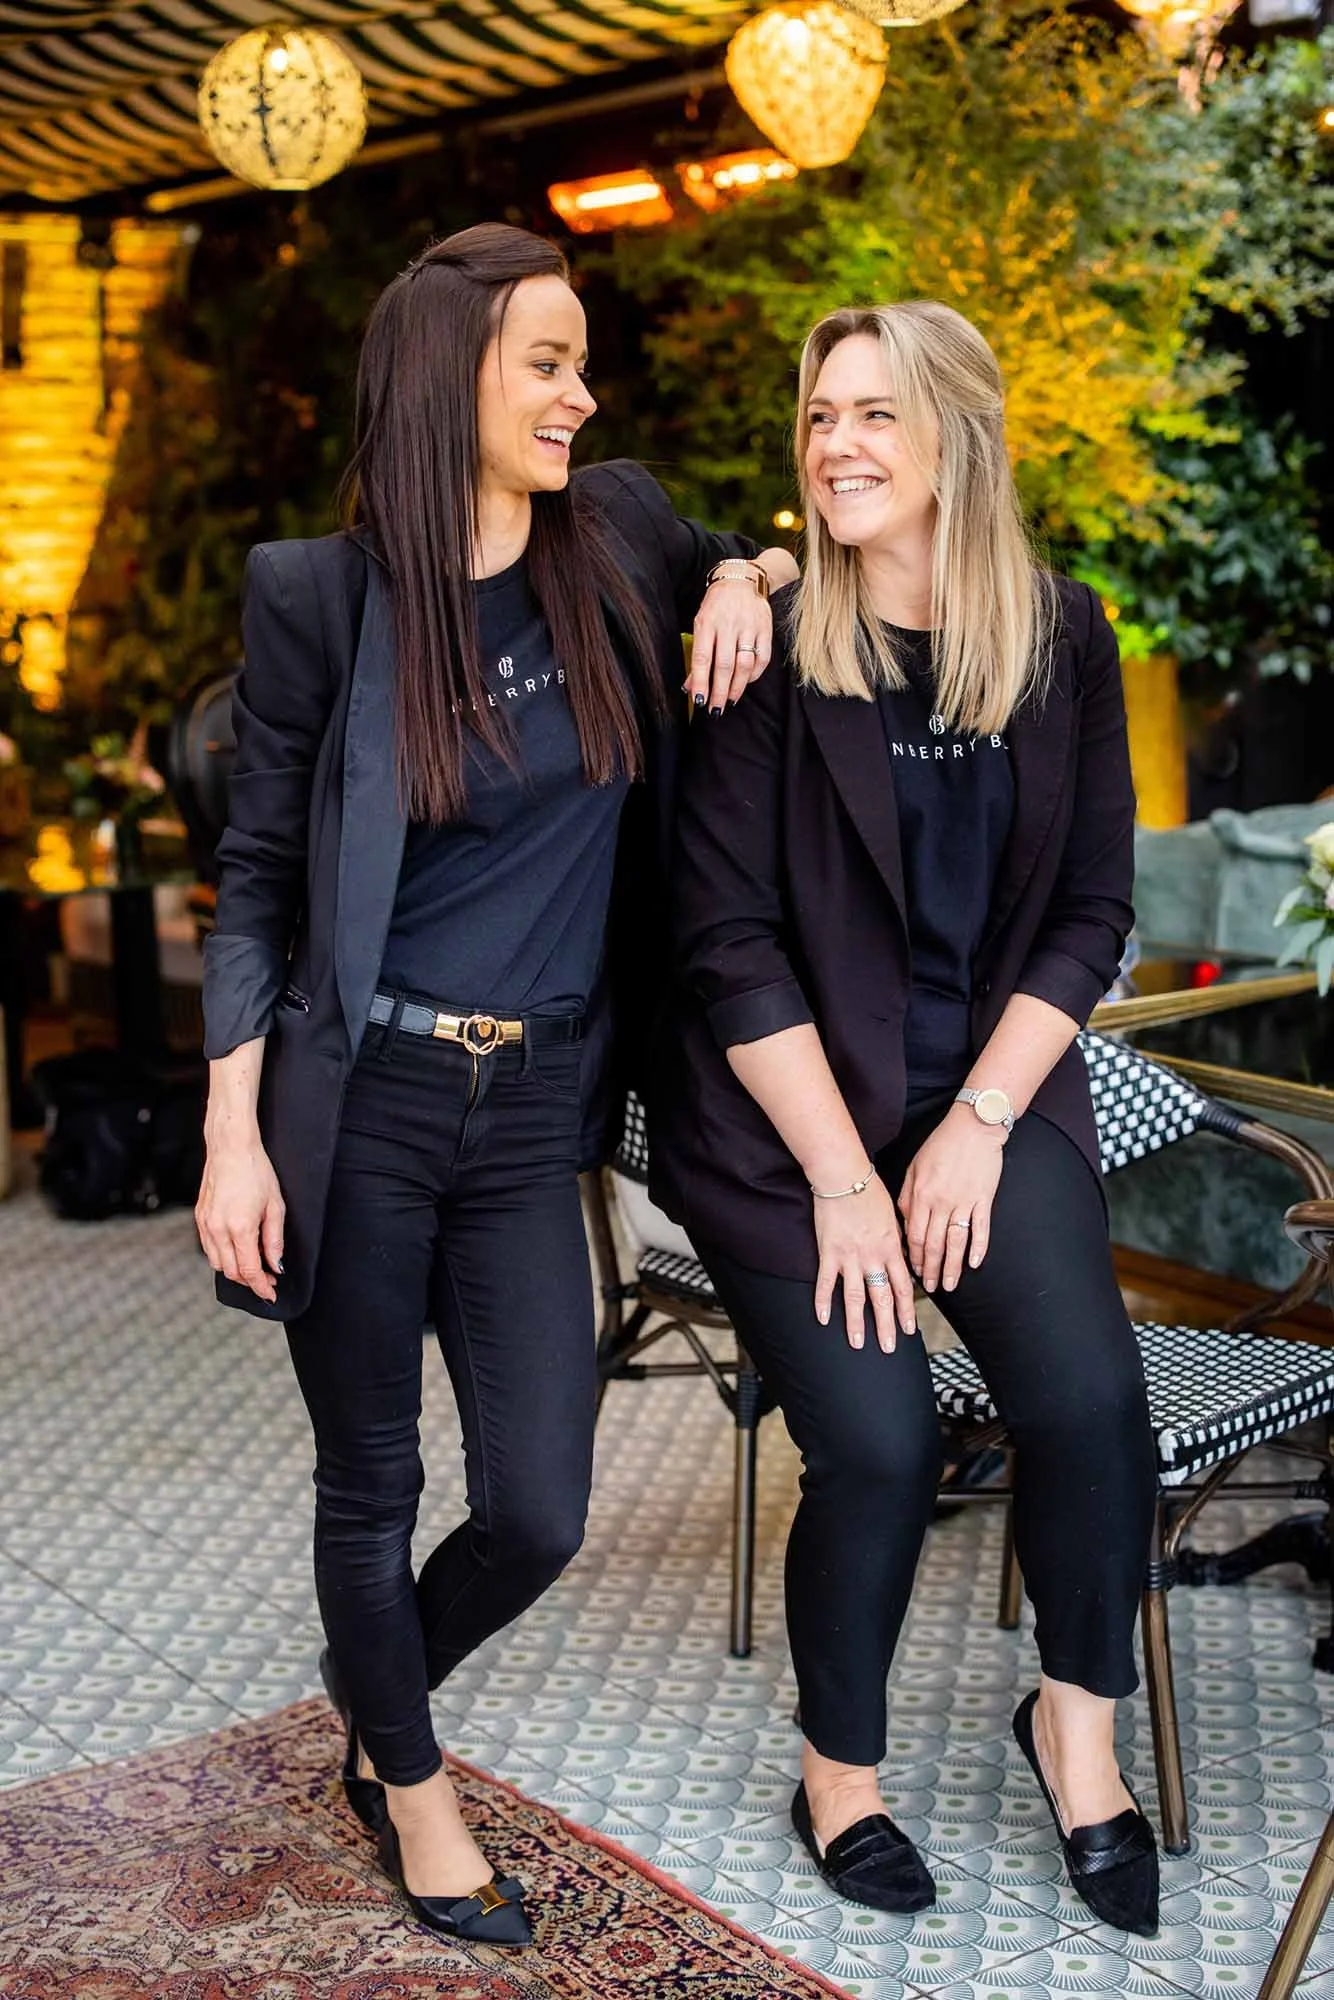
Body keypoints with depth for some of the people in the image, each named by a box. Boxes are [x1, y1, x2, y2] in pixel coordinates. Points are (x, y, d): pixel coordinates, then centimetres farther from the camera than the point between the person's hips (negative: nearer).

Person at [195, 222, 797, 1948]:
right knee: (372, 1485, 11)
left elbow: (745, 554, 26)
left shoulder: (620, 540, 3)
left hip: (532, 1112, 3)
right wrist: (233, 1137, -7)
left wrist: (743, 574, 1)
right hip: (359, 1101, -3)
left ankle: (375, 1718, 38)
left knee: (538, 1513, 6)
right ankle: (410, 1790, 37)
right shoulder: (319, 596, -6)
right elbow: (256, 882, -1)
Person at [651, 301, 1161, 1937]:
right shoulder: (768, 645, -8)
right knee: (881, 1444, -17)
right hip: (783, 1107, -2)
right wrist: (844, 1177, -14)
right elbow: (729, 935, -10)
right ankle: (839, 1770, 13)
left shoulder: (1061, 637, 2)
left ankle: (1077, 1720, 12)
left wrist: (977, 1123, -7)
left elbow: (1090, 911, 4)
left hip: (990, 1085, 3)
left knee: (1090, 1396, -18)